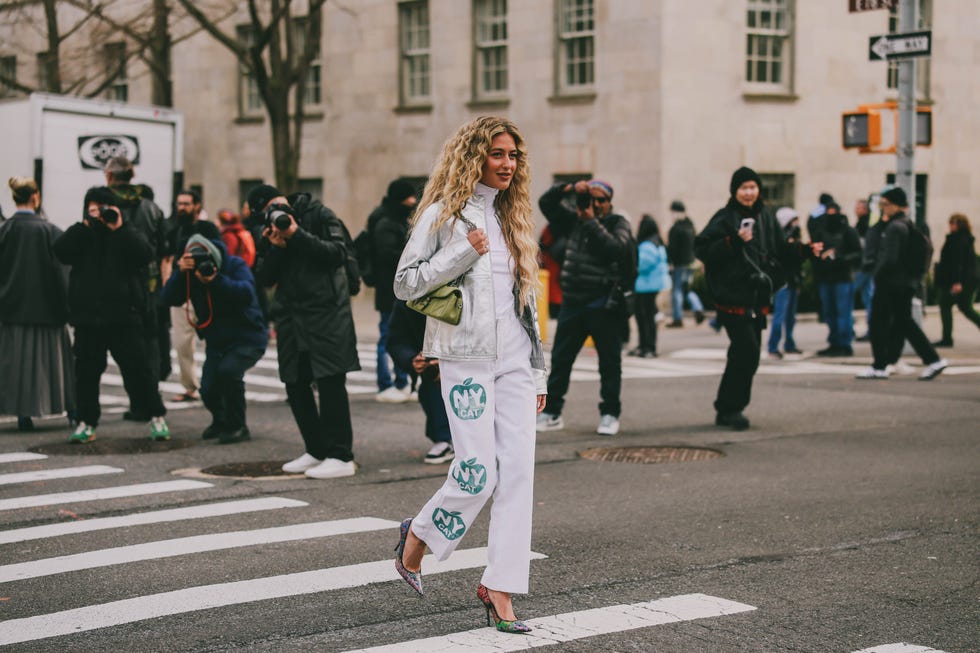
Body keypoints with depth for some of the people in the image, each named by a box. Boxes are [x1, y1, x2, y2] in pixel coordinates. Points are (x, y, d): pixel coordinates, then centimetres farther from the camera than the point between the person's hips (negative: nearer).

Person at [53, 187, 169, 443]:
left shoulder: (129, 234, 6)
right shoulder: (81, 235, 11)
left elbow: (145, 255, -14)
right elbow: (61, 251, -8)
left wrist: (119, 228, -15)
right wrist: (86, 225, -12)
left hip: (124, 317, -2)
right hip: (87, 318, 2)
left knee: (138, 368, -1)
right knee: (86, 371, 6)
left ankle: (156, 417, 8)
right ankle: (86, 422, 14)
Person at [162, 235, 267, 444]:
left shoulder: (235, 265, -16)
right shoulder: (190, 272, -5)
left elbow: (247, 293, -33)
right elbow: (170, 299, -16)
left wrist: (216, 280, -43)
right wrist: (180, 272, -31)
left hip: (248, 338, -5)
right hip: (216, 341, 5)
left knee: (228, 370, -31)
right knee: (208, 390, -8)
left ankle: (237, 427, -12)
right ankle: (220, 421, 28)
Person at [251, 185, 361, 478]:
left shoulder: (320, 215, 0)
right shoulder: (269, 230, 13)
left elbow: (338, 252, -12)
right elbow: (265, 278, 6)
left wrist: (297, 235, -16)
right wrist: (277, 247, -10)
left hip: (326, 313, -6)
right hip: (291, 319, 6)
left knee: (330, 382, -11)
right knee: (296, 385, 8)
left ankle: (341, 457, -10)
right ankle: (317, 451, 19)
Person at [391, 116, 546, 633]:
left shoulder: (512, 218, 16)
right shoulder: (443, 215, -1)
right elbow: (404, 284, -6)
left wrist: (539, 371, 17)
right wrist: (464, 251, -13)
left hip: (514, 358, 6)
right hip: (466, 358, -5)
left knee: (517, 472, -4)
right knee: (479, 472, -9)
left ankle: (498, 588, 2)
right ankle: (417, 537, 19)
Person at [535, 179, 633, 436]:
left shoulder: (619, 224, -1)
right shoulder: (574, 220, 12)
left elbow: (615, 249, -20)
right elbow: (546, 202, 12)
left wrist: (592, 222, -16)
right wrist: (569, 188, -4)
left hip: (604, 306, -5)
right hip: (573, 303, 5)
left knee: (609, 362, 2)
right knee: (560, 359, 6)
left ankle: (610, 414, 10)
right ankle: (551, 412, 13)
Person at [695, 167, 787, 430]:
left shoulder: (766, 218, 11)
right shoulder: (725, 218, -7)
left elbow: (779, 251, 20)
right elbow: (702, 249, -14)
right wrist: (734, 241, -23)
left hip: (757, 299, 7)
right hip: (733, 298, -7)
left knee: (744, 354, 10)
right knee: (747, 352, -14)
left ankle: (727, 410, 20)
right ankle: (730, 408, -3)